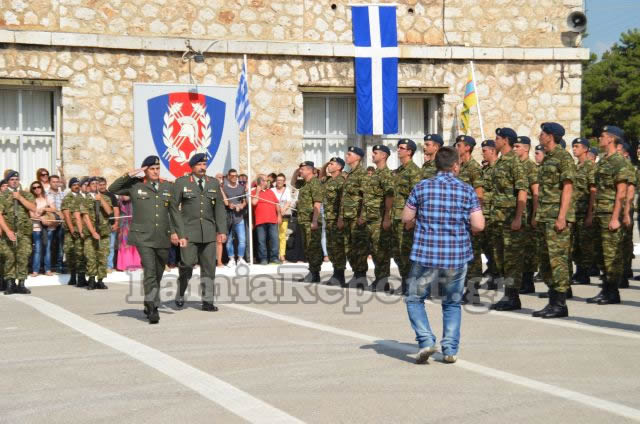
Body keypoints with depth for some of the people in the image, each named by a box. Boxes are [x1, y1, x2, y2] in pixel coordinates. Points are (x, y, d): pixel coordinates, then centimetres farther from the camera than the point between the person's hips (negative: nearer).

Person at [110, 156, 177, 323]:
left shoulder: (167, 186, 12)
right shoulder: (135, 185, 4)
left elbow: (174, 211, 13)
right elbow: (112, 189, 2)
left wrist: (174, 231, 3)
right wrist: (128, 175, -7)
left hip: (163, 237, 4)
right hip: (143, 236, -4)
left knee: (158, 273, 12)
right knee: (149, 271, -16)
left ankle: (150, 306, 28)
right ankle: (152, 309, -17)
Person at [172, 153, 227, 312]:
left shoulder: (214, 183, 12)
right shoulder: (181, 183, 3)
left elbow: (220, 207, 11)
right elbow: (174, 208, 1)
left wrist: (222, 230, 2)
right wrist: (179, 232, -6)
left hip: (209, 232, 3)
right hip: (189, 231, -3)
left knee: (208, 267, 1)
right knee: (187, 264, -6)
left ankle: (207, 301, 7)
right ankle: (180, 295, 18)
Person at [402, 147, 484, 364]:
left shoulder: (422, 187, -2)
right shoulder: (467, 191, -1)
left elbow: (406, 218, 5)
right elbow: (479, 225, -5)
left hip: (426, 255, -1)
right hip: (457, 256, 1)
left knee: (415, 299, 14)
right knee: (452, 303, 18)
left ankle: (426, 340, -4)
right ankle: (450, 349, 10)